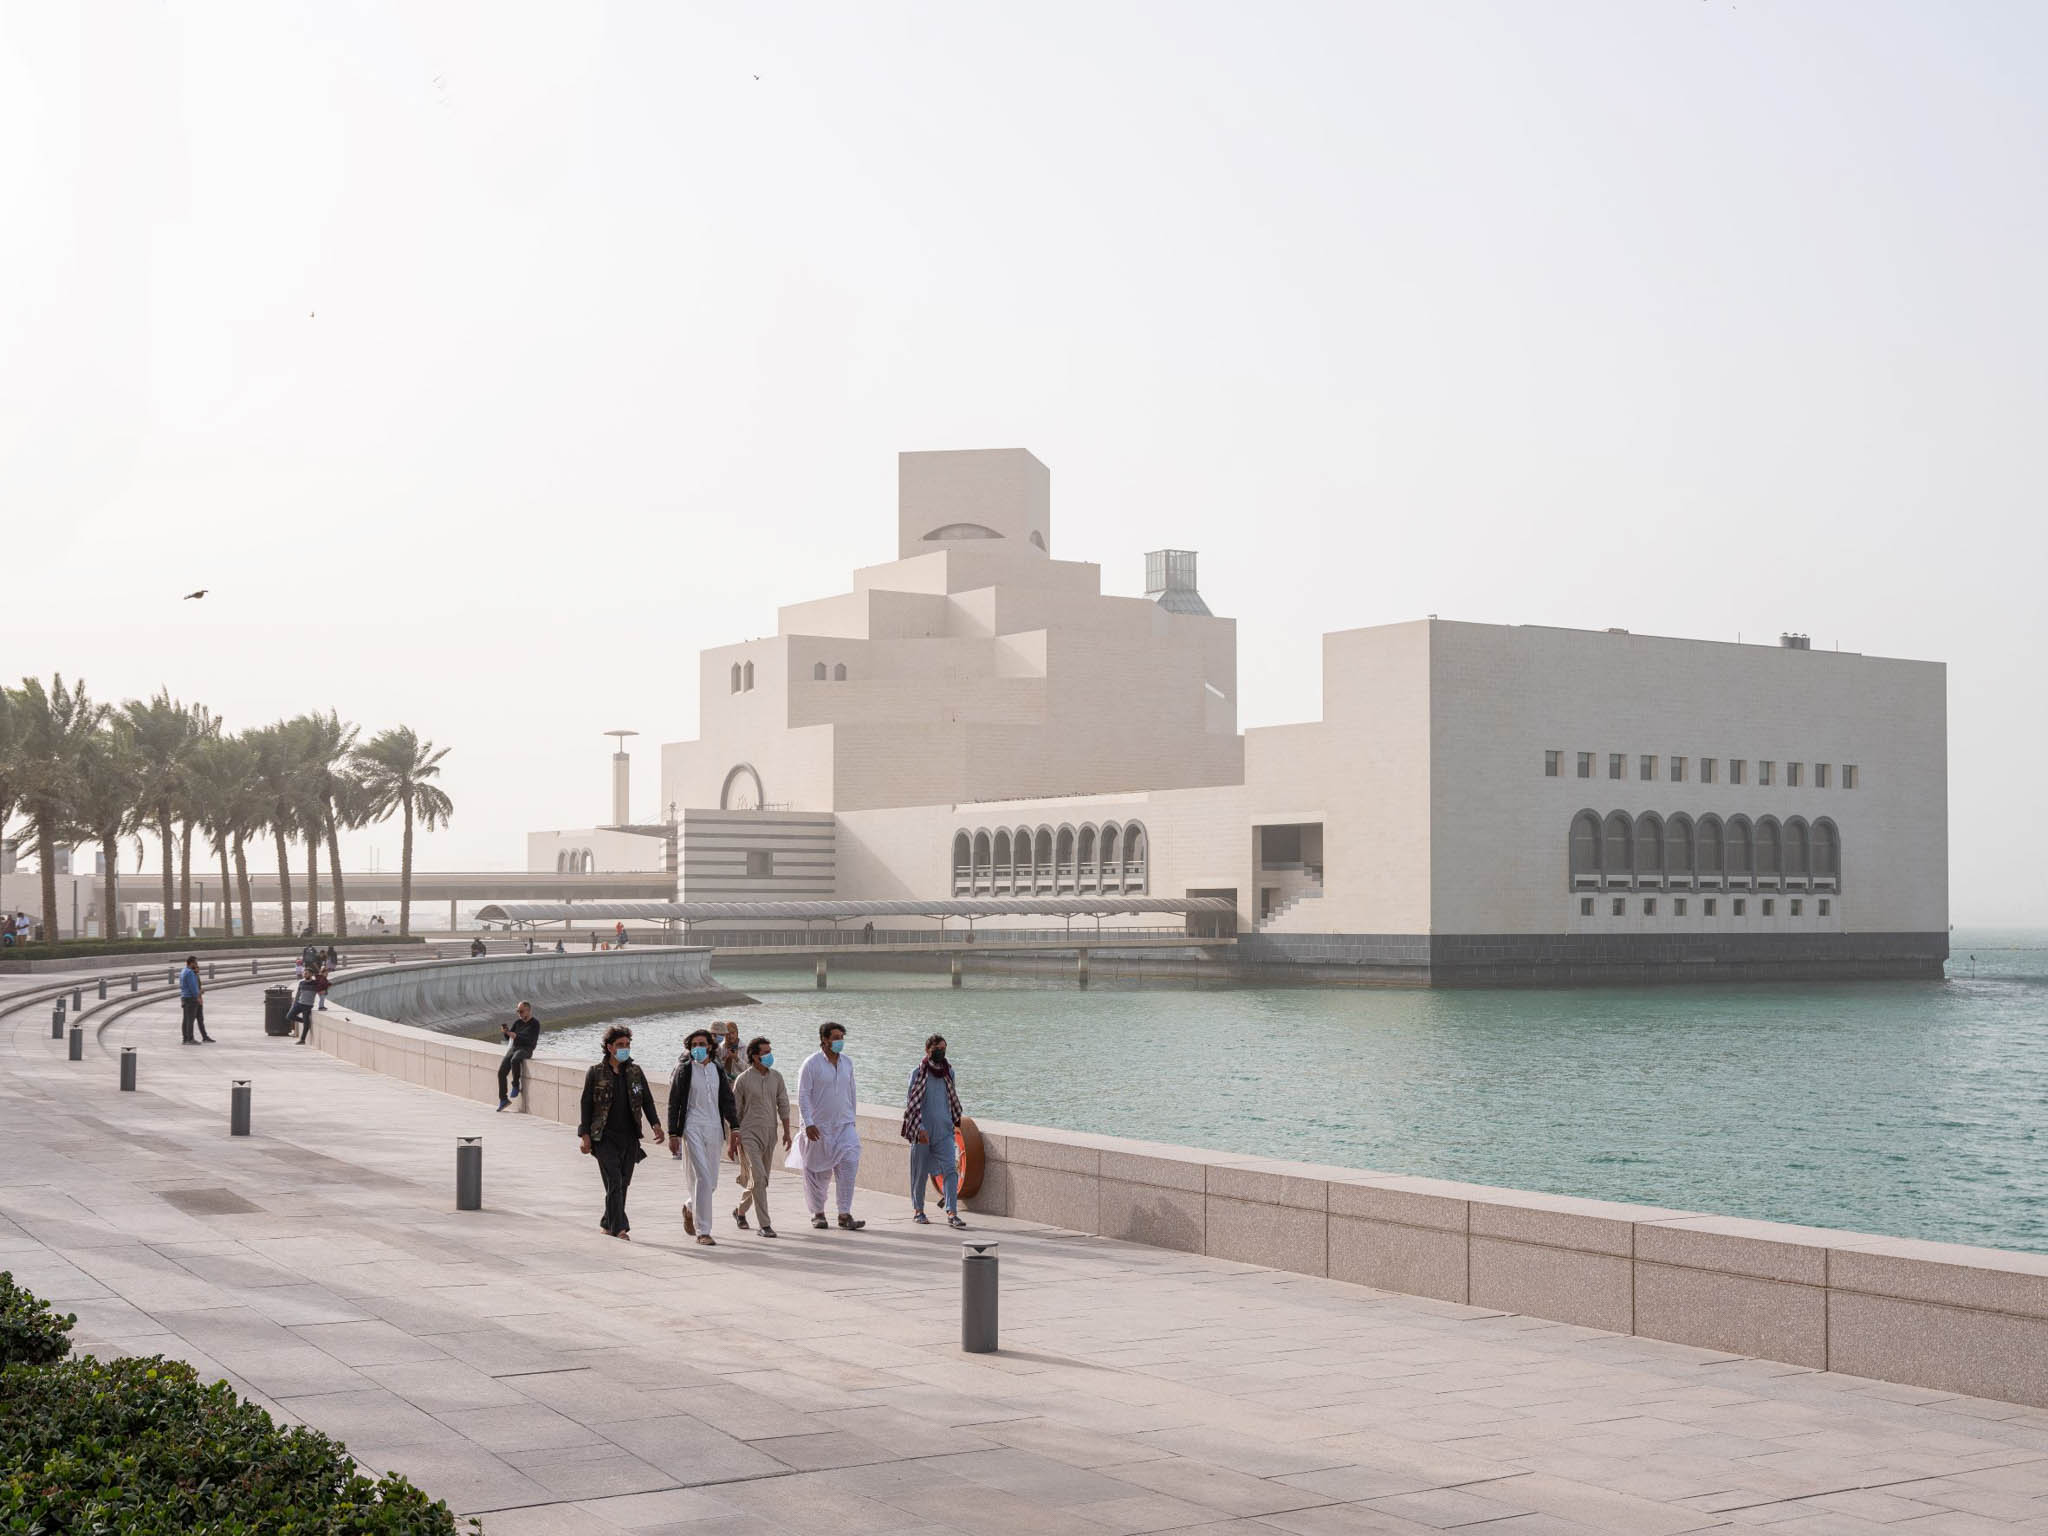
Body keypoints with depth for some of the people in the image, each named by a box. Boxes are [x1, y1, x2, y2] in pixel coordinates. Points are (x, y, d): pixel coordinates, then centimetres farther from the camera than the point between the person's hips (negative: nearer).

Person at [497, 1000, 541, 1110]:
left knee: (514, 1060, -38)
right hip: (514, 1048, 6)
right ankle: (503, 1099, -7)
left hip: (526, 1049, -6)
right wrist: (505, 1032, -9)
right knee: (501, 1071, -12)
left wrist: (516, 1036, -25)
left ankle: (516, 1086, -20)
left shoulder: (535, 1023, -2)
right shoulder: (518, 1022, 15)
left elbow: (531, 1040, -15)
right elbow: (508, 1037, 14)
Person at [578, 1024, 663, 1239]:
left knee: (623, 1183, 8)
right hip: (605, 1138, -4)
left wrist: (655, 1123, -5)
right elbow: (586, 1105, 1)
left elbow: (647, 1100, 10)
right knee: (614, 1182, -13)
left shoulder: (635, 1072, 9)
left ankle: (607, 1224, 23)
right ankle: (618, 1227, -14)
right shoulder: (596, 1073, 0)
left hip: (630, 1138, 4)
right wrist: (585, 1134, -6)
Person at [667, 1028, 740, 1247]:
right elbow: (674, 1103, 0)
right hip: (693, 1128, -5)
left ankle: (690, 1207, 41)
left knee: (711, 1181, 9)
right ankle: (702, 1231, -11)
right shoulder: (684, 1070, 0)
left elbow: (727, 1100, 12)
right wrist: (673, 1134, -5)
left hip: (714, 1128, 5)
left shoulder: (718, 1070, 11)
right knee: (703, 1178, -15)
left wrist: (735, 1128, 0)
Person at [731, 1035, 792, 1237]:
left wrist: (786, 1132, 6)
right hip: (749, 1133, -5)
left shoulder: (776, 1077, 7)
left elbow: (783, 1105, 11)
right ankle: (765, 1225, -14)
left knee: (759, 1179, 14)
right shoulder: (743, 1079, -6)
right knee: (758, 1177, -14)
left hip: (769, 1133, 5)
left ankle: (741, 1212, 37)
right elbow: (735, 1110, -2)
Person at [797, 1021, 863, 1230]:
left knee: (849, 1164, -12)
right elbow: (803, 1095, -11)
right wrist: (808, 1123, -17)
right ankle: (817, 1213, 23)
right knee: (818, 1172, 6)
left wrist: (852, 1118, 19)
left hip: (844, 1124, 4)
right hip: (819, 1126, -4)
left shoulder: (846, 1063, 8)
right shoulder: (812, 1063, -8)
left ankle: (845, 1214, -11)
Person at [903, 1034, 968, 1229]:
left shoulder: (948, 1072, 9)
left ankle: (952, 1213, -14)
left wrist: (956, 1120, 23)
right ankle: (918, 1210, 22)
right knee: (920, 1172, 6)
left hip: (944, 1131, 3)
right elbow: (913, 1103, -10)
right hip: (922, 1132, -3)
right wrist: (920, 1128, -18)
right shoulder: (918, 1073, -6)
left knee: (950, 1170, -10)